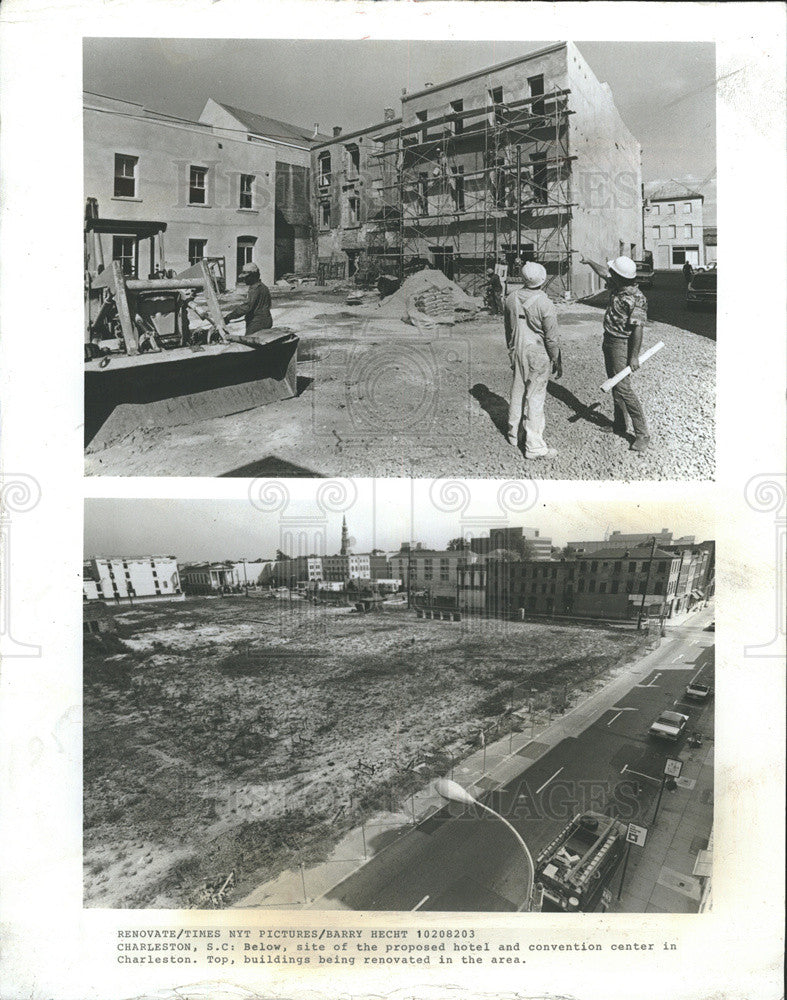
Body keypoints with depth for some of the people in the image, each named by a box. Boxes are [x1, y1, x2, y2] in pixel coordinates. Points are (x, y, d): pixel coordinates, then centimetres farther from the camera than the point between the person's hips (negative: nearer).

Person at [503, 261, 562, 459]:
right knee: (535, 398, -1)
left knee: (517, 393, 18)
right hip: (538, 355, -6)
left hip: (517, 353, 6)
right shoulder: (545, 303, -17)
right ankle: (534, 446, 4)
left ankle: (514, 435, 32)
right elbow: (551, 338, -13)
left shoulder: (511, 299, 0)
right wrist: (556, 361, -2)